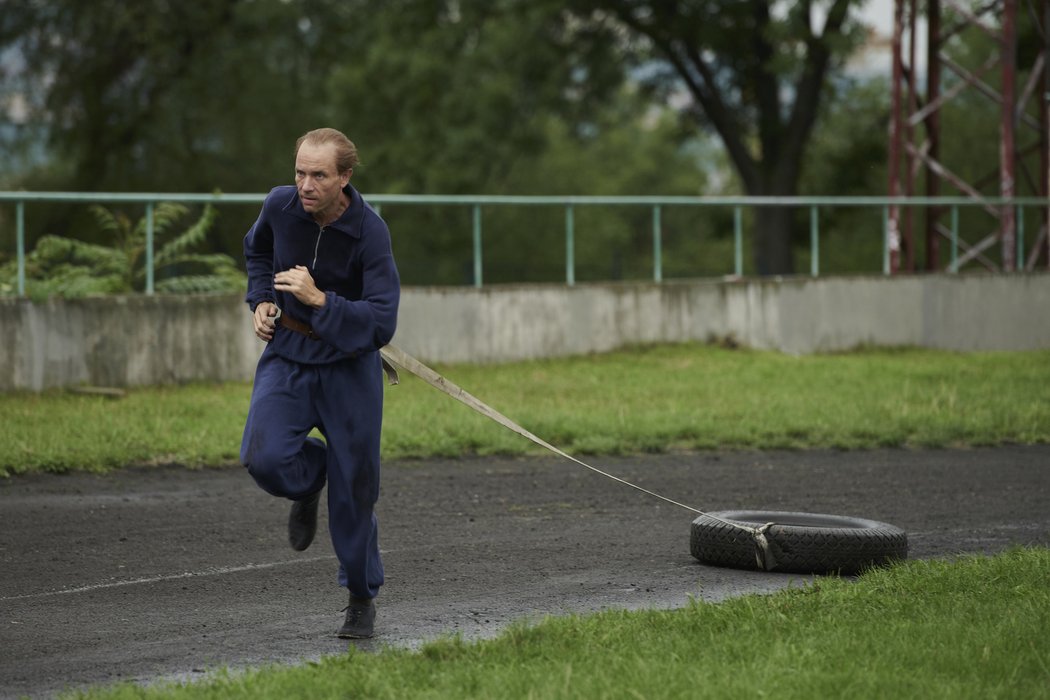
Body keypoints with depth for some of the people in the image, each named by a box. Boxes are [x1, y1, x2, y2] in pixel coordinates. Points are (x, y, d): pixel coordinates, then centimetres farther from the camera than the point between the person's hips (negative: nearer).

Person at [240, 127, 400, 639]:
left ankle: (362, 599, 23)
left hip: (349, 366, -2)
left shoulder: (369, 232, -20)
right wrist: (262, 300, 2)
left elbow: (381, 324, -25)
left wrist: (319, 299, -35)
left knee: (354, 490, 2)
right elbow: (257, 251, 17)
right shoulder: (280, 206, -9)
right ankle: (311, 476, 17)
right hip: (287, 354, 3)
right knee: (264, 458, -21)